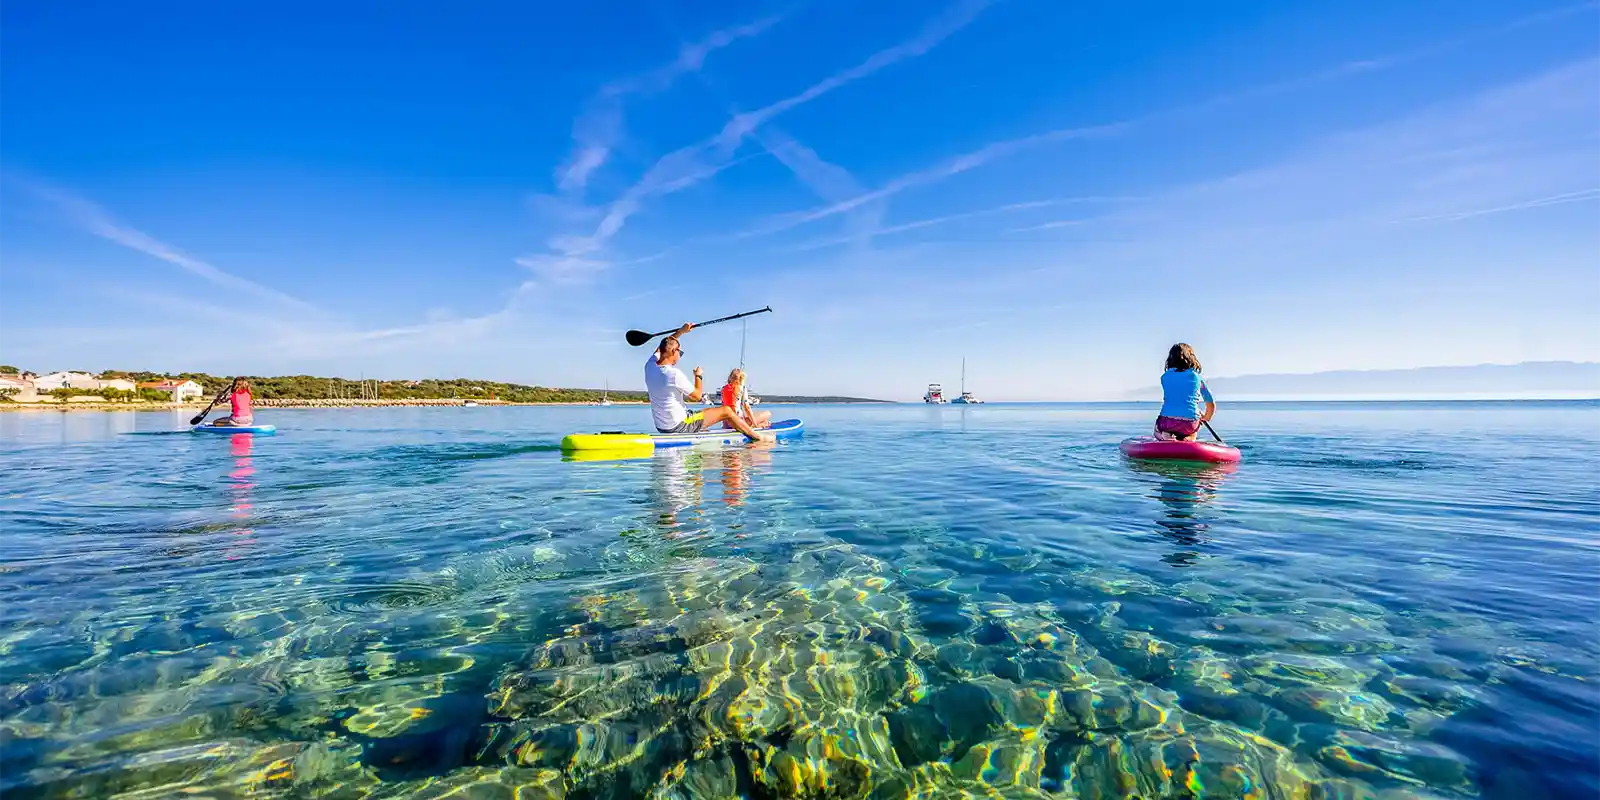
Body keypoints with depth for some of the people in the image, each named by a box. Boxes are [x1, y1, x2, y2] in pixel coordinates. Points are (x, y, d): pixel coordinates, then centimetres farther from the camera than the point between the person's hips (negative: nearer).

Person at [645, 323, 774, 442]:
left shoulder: (650, 366, -1)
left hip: (661, 426, 9)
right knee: (726, 411, 1)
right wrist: (699, 376, 5)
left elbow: (663, 345, 20)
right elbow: (697, 396, -11)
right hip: (679, 427, -9)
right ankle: (758, 437, 15)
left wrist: (681, 331, 23)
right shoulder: (674, 374, -24)